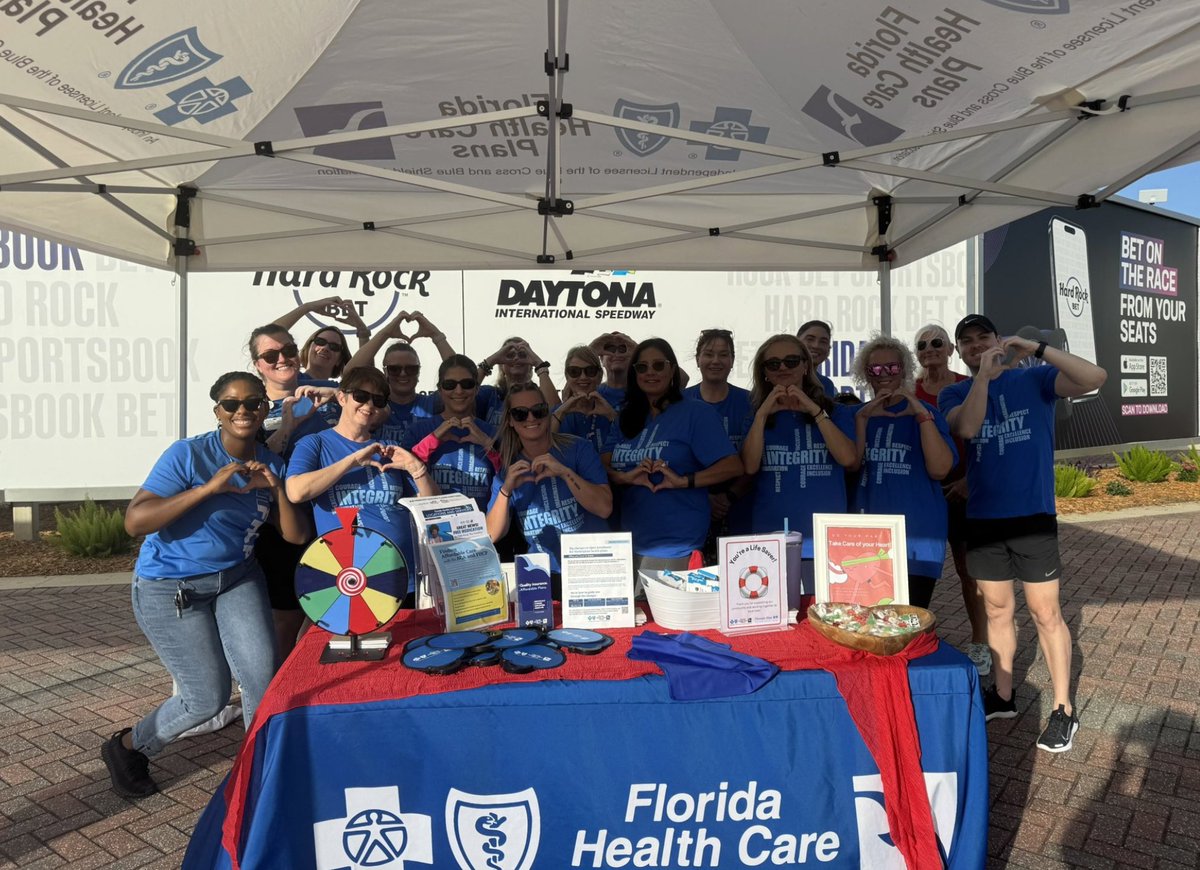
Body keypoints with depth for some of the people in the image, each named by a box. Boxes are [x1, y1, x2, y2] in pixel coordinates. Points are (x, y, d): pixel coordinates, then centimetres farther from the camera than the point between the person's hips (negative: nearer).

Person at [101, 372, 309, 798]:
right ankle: (127, 747, 30)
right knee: (209, 697, 0)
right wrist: (208, 488, -32)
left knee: (264, 678, -9)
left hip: (236, 579, 5)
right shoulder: (188, 454, -17)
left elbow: (296, 535, -3)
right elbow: (134, 520, -25)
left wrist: (276, 487, -19)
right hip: (171, 588, -5)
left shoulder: (270, 464, -1)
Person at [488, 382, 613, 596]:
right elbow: (492, 535, -1)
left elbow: (604, 508, -13)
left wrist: (564, 472, -23)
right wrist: (506, 490, -15)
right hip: (544, 576, 2)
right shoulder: (508, 470, 6)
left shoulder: (579, 449, -4)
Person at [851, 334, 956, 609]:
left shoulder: (924, 412, 2)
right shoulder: (857, 415, 10)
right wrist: (863, 417, -13)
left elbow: (939, 469, -11)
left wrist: (922, 414, -19)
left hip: (916, 535, -2)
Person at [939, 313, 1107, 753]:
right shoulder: (955, 394, 4)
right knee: (998, 610, 14)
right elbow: (967, 428, -17)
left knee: (1045, 613, 2)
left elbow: (1095, 378, -17)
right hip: (983, 519, 3)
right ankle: (1003, 696, 27)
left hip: (1033, 517, -3)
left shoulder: (1034, 379, -1)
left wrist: (1037, 348, -24)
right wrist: (985, 375, -20)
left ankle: (1063, 710, 14)